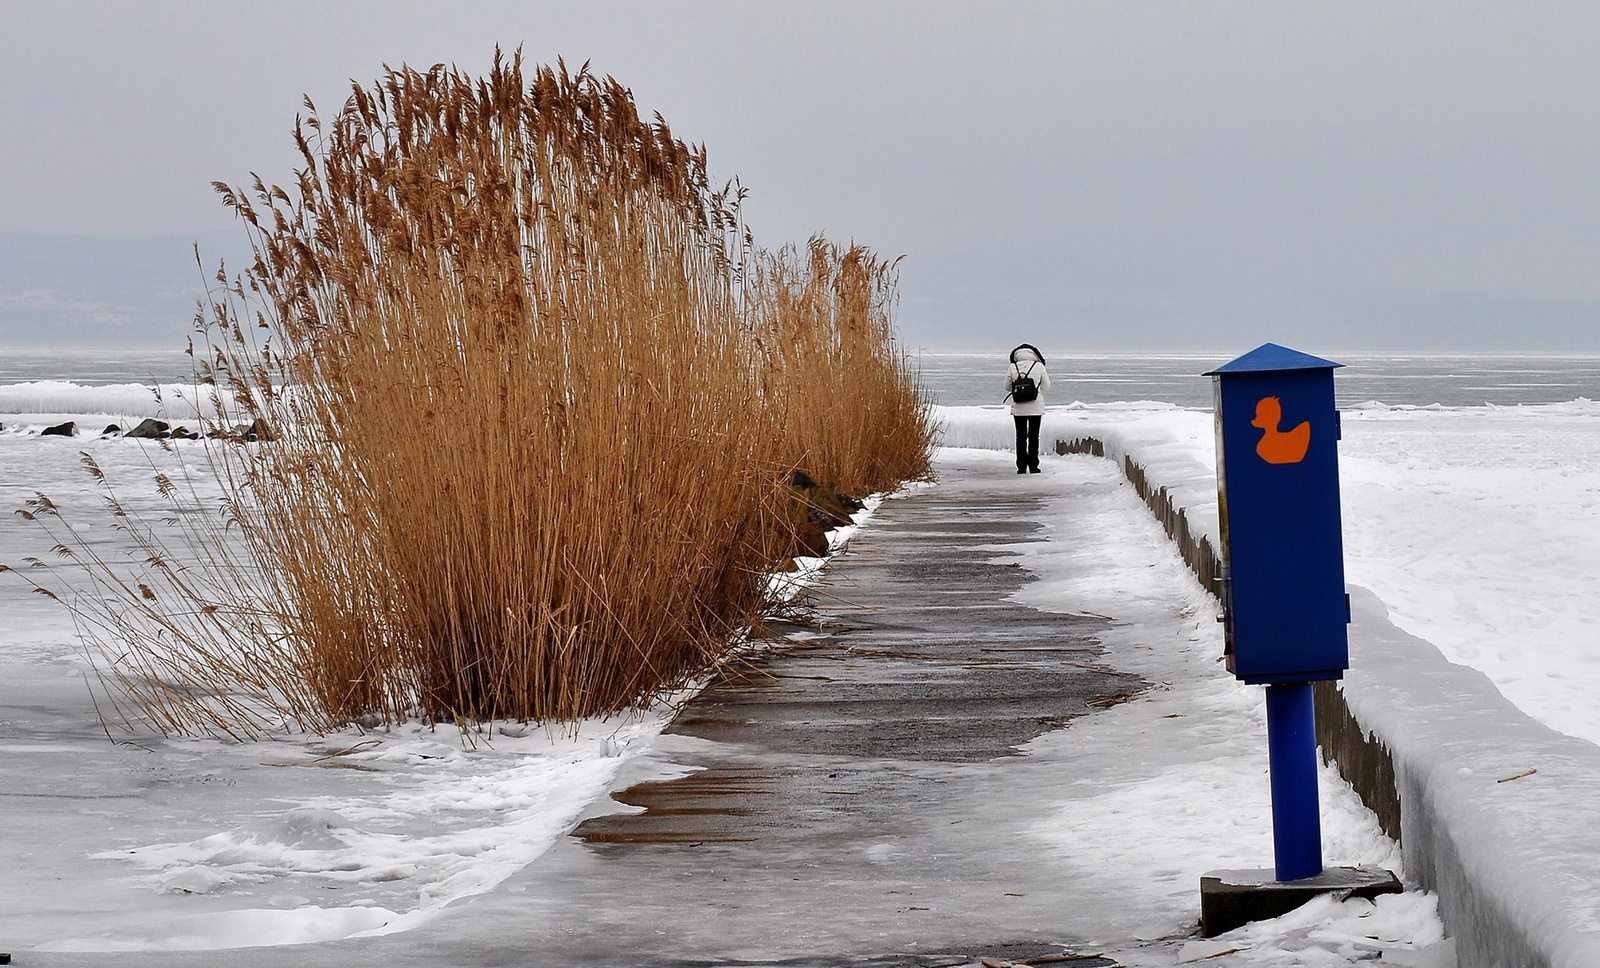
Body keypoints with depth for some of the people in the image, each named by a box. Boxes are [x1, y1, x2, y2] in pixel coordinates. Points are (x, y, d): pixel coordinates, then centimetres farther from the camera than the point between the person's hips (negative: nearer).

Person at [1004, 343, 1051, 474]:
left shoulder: (1012, 367, -4)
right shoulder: (1039, 366, -6)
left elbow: (1007, 387, 3)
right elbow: (1046, 386, 1)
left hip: (1018, 408, 1)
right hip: (1036, 408, -1)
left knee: (1021, 437, 8)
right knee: (1033, 437, 7)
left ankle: (1022, 467, 6)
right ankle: (1033, 466, 6)